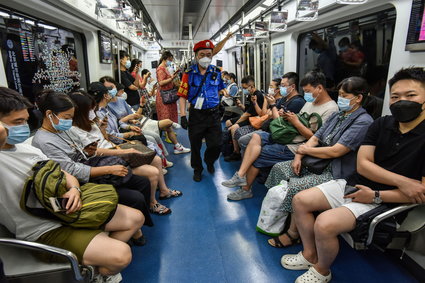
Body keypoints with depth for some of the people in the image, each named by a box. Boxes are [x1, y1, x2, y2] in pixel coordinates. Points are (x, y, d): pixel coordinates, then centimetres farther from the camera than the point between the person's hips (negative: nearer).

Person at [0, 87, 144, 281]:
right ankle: (96, 274, 12)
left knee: (136, 218, 6)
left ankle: (100, 259, 16)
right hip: (45, 231, -7)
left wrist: (74, 189, -9)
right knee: (121, 255, -22)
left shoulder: (28, 148, 8)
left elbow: (65, 175, 13)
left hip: (68, 209, 8)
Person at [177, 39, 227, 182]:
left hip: (213, 113, 2)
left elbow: (221, 89, 18)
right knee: (195, 145, 11)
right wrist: (183, 115, -12)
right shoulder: (189, 74, -5)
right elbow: (183, 96, -6)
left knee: (216, 144, 3)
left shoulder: (217, 72, 3)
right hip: (196, 115, -1)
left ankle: (209, 161, 37)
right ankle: (197, 169, 34)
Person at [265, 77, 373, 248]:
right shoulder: (338, 115, 12)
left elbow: (335, 151, -24)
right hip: (318, 163, 9)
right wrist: (299, 156, -8)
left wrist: (305, 149, -10)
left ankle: (293, 233, -1)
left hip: (337, 174, -9)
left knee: (295, 187, -25)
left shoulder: (363, 122, -16)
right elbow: (315, 138, 9)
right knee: (279, 168, 1)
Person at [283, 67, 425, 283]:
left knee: (324, 224, -26)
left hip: (382, 201, -6)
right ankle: (310, 254, 17)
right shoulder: (381, 124, 2)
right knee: (300, 200, -1)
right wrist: (401, 181, -17)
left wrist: (376, 195, -17)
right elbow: (362, 164, -4)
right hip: (354, 184, 6)